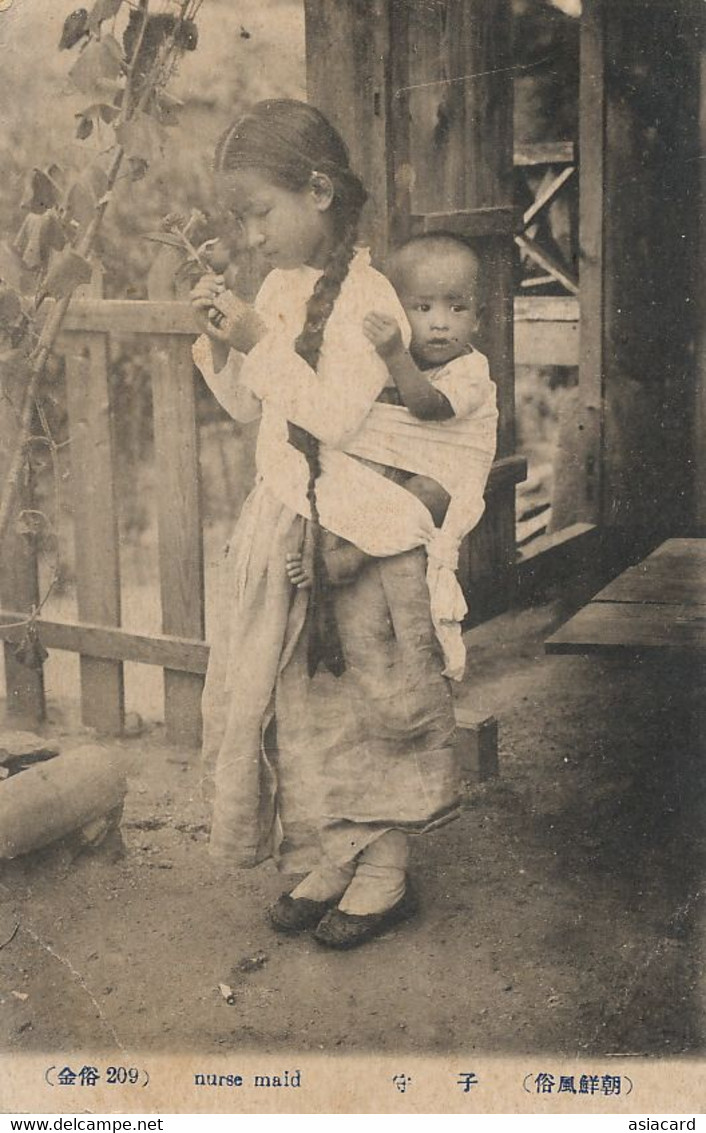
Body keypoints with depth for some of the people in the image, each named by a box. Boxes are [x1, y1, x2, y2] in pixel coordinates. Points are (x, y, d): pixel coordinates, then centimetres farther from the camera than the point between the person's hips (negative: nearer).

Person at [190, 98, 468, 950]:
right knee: (293, 702, 12)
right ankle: (326, 863, 27)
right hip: (282, 522, 8)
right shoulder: (278, 288, 9)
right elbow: (246, 405, 15)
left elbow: (337, 418, -23)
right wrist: (219, 342, -1)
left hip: (357, 532, -8)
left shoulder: (365, 296, -15)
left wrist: (260, 341, -21)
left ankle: (384, 874, 19)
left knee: (364, 704, 3)